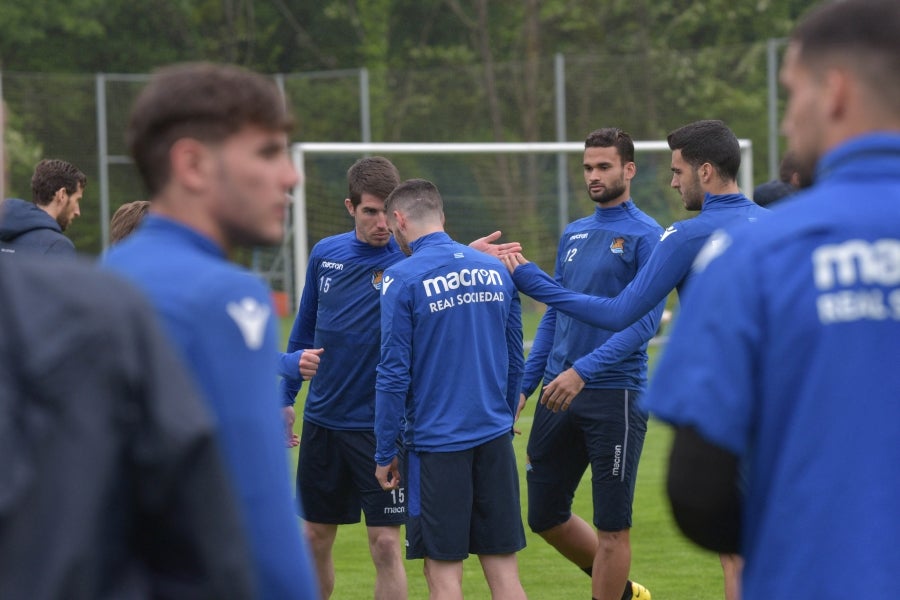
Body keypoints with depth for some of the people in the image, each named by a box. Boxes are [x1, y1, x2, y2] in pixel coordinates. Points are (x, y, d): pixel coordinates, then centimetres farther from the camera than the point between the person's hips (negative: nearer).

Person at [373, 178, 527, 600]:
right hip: (494, 438, 5)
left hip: (436, 442, -5)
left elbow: (394, 373, -10)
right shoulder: (496, 270, 8)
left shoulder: (402, 278, -9)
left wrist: (385, 453, -3)